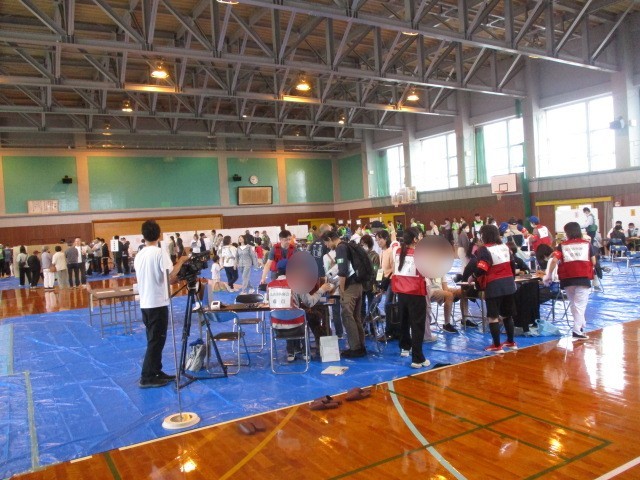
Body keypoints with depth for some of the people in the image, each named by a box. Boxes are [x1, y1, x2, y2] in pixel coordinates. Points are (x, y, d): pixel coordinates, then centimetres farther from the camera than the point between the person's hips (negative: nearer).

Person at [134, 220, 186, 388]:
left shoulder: (139, 255, 9)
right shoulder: (160, 252, -13)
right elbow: (171, 275, -20)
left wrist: (172, 279, 20)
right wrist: (181, 261, -5)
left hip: (145, 303, 7)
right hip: (158, 303, -7)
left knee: (154, 340, 15)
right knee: (156, 341, -1)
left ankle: (157, 373, 21)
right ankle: (146, 378, 2)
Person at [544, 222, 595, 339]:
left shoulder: (562, 245, 4)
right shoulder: (587, 244, 6)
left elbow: (554, 260, -7)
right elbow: (593, 262, 4)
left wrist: (548, 275, 2)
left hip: (567, 279, 1)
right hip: (583, 278, -1)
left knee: (573, 304, 18)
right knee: (580, 305, -1)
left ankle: (581, 326, 29)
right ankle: (577, 330, -8)